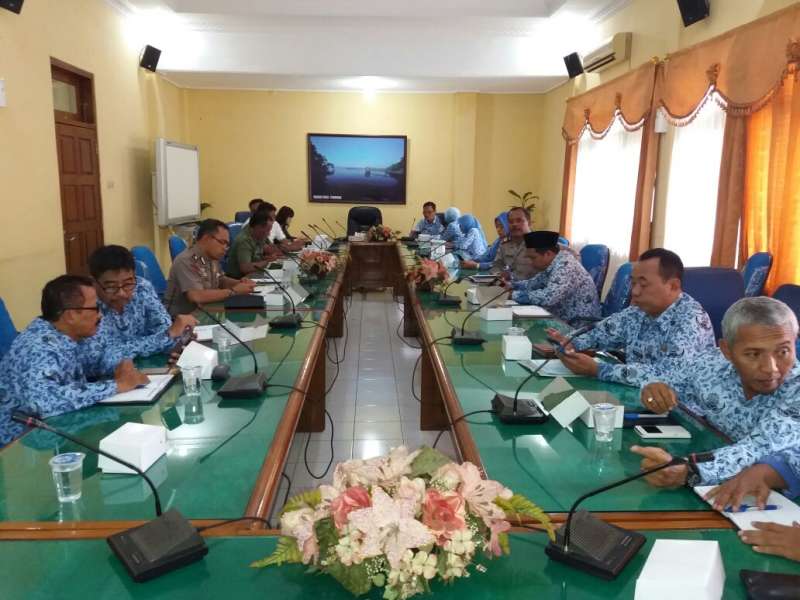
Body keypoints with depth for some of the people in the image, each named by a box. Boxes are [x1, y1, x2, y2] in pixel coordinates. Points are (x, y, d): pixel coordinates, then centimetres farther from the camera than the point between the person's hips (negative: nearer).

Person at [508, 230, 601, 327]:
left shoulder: (565, 266, -21)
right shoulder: (551, 264, 5)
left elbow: (548, 298, -32)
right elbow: (535, 283, 21)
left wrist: (516, 295, -19)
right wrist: (512, 285, 5)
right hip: (566, 319, 8)